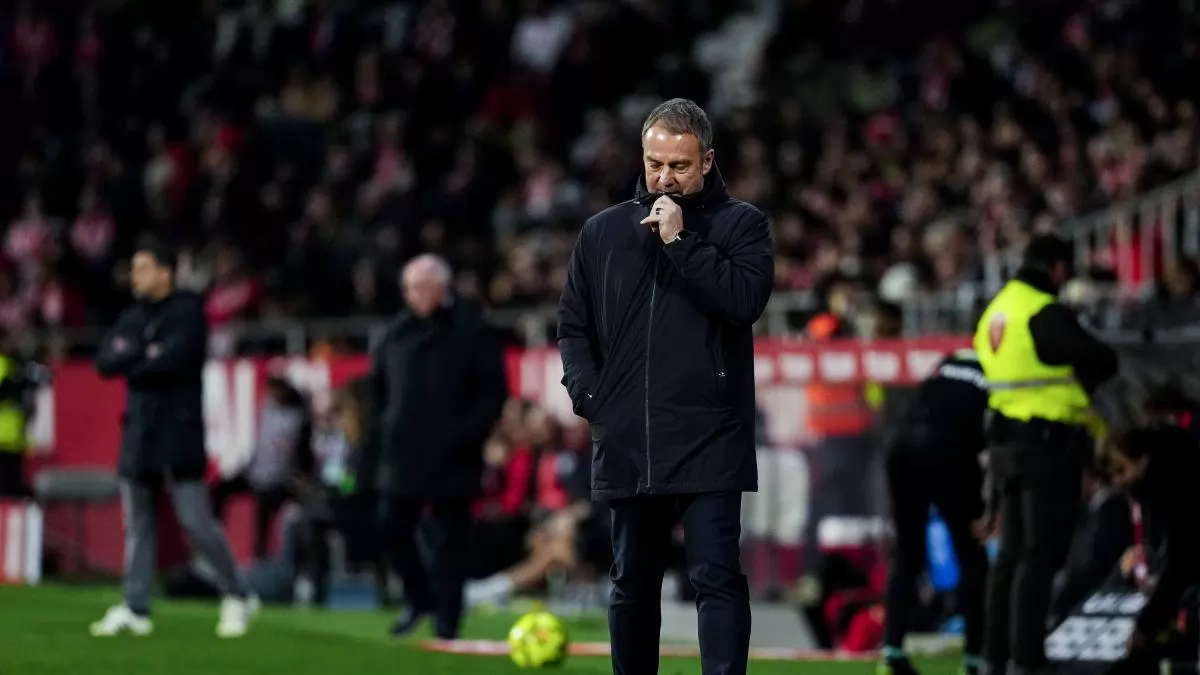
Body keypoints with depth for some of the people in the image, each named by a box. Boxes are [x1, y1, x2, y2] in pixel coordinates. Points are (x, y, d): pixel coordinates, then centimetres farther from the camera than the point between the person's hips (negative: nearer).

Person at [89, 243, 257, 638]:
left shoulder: (187, 312, -5)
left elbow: (172, 360, -20)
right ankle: (135, 609, 8)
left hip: (178, 432, -7)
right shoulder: (132, 317, 14)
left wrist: (130, 362, -5)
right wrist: (145, 355, -12)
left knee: (196, 522, -8)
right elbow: (105, 362, 3)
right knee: (137, 524, 6)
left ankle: (238, 597, 4)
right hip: (138, 431, 7)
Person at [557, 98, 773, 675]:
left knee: (716, 577, -12)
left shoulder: (740, 224, 2)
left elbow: (745, 300, -15)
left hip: (709, 444, -4)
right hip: (625, 443, 4)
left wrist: (681, 240, -15)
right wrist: (588, 393, 2)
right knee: (631, 583, 13)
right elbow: (573, 324, 17)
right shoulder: (603, 232, 12)